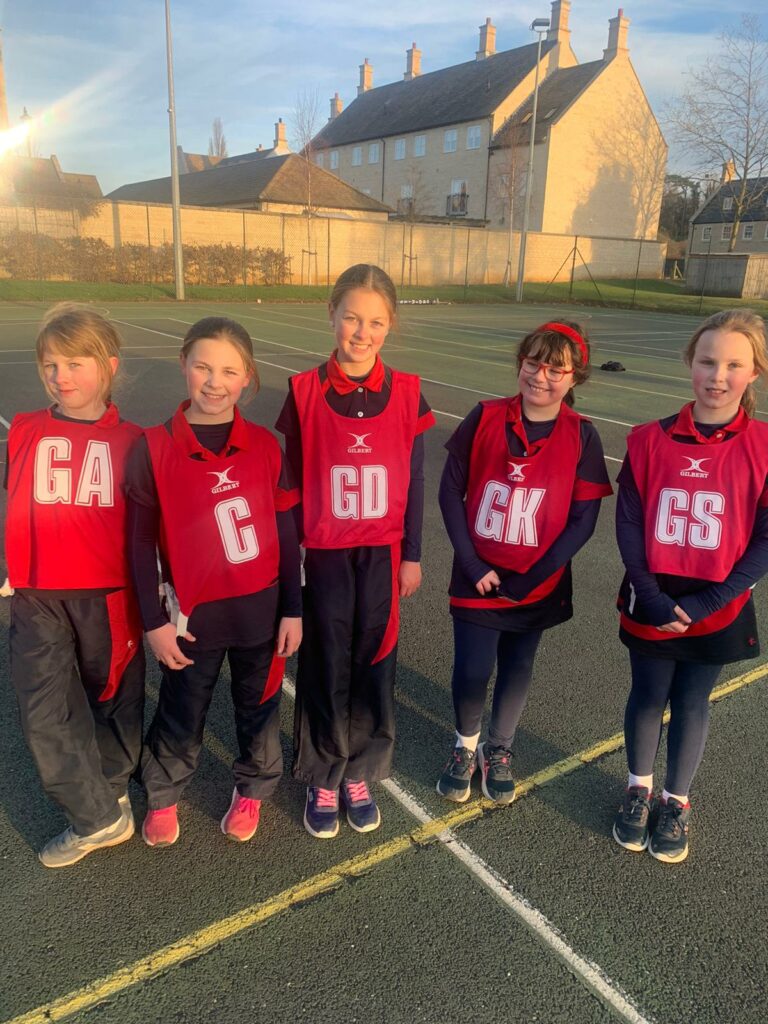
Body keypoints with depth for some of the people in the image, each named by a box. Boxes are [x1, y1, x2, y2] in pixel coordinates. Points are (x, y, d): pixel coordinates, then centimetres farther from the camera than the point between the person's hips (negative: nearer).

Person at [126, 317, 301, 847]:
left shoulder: (264, 446, -5)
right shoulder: (154, 449, -10)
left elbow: (287, 532, 0)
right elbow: (140, 543, -5)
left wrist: (293, 609, 0)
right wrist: (155, 620, -6)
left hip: (261, 609, 2)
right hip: (193, 614, -1)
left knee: (260, 708, 19)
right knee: (181, 716, 17)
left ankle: (252, 790, 44)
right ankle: (162, 797, 44)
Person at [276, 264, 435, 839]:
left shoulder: (405, 394, -2)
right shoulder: (305, 392, -5)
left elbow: (415, 481, 3)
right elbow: (291, 481, -1)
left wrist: (412, 554, 3)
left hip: (382, 554, 1)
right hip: (325, 555, -1)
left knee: (374, 664, 10)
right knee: (326, 667, 8)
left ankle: (359, 775, 30)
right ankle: (323, 781, 27)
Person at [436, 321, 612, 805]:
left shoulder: (581, 436, -8)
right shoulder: (485, 418, -8)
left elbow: (584, 519, -7)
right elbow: (450, 492, -4)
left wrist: (531, 578, -11)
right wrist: (472, 565, -10)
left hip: (537, 585, 1)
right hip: (477, 578, 0)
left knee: (518, 669, 15)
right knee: (471, 672, 2)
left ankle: (499, 752, 41)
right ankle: (465, 747, 33)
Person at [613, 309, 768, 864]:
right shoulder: (651, 439, -6)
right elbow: (627, 523, -5)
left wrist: (706, 603, -15)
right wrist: (650, 596, -14)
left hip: (716, 610, 0)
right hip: (650, 605, 1)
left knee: (691, 704, 16)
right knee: (647, 697, 16)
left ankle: (676, 802, 38)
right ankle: (639, 789, 40)